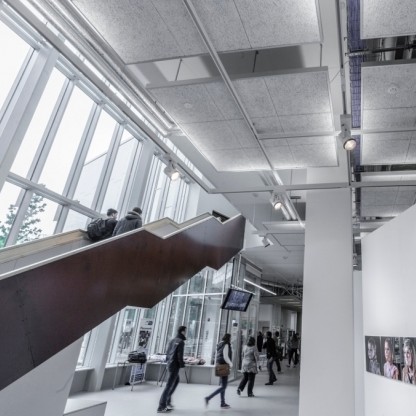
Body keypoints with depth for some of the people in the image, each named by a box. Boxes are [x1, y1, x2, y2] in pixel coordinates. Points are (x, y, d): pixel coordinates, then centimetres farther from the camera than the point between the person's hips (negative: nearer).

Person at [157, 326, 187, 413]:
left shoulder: (172, 340, 12)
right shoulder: (181, 342, -13)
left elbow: (167, 353, 14)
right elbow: (180, 355, -17)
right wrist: (182, 365, -5)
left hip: (169, 364, 9)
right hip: (175, 366, -9)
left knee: (176, 381, 24)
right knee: (169, 385, -4)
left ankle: (168, 401, 25)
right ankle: (161, 407, 0)